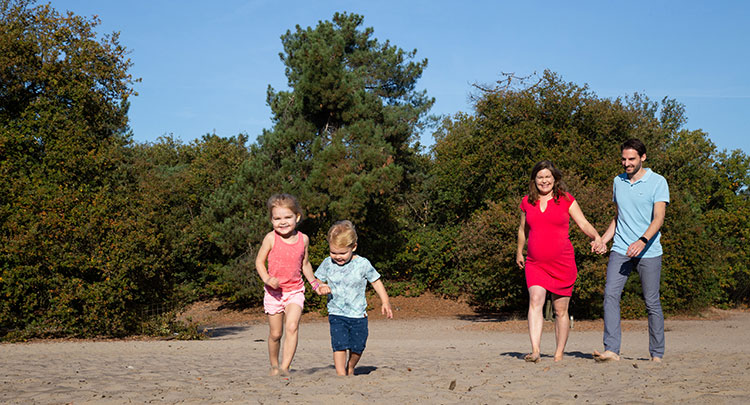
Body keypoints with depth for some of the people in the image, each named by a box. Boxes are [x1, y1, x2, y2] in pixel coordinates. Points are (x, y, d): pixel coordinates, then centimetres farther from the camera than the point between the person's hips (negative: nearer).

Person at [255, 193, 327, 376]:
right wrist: (267, 279, -20)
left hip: (295, 290, 1)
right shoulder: (271, 238, -9)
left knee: (292, 326, -20)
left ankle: (285, 367, -20)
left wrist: (315, 283, 15)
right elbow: (259, 261, -4)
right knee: (275, 333, 8)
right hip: (274, 291, -1)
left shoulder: (303, 239, -1)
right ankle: (274, 366, 31)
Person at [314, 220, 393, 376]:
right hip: (336, 314, 0)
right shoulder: (327, 264, -1)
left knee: (357, 348, 5)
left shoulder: (362, 264, -7)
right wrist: (322, 288, -12)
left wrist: (385, 302, -2)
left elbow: (376, 282, 4)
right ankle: (341, 374, -7)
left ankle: (350, 369, 33)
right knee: (339, 345, -14)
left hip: (358, 315, 0)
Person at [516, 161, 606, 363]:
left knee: (561, 310, 4)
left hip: (562, 263, -1)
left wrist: (597, 238, -21)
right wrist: (519, 252, 34)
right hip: (535, 263, 1)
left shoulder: (566, 200, 2)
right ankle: (535, 351, -28)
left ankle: (559, 355, 16)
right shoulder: (527, 202, 9)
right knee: (535, 300, -20)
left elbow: (583, 223, -2)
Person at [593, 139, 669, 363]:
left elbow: (658, 218, -12)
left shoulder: (658, 182, -2)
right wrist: (603, 240, 12)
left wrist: (642, 241, -28)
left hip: (648, 252, -4)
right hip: (620, 250, 4)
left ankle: (657, 354, 14)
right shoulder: (618, 182, 14)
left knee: (652, 302, 2)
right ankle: (611, 350, -15)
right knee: (610, 294, -13)